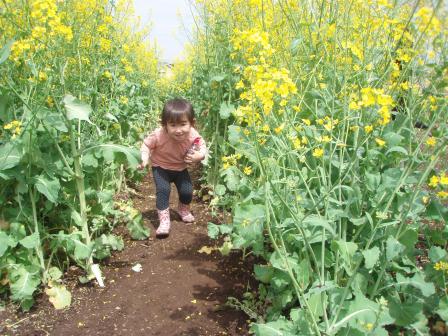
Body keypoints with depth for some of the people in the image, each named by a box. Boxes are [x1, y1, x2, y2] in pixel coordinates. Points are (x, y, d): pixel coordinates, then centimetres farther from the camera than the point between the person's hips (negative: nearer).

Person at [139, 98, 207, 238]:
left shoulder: (194, 136, -30)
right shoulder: (158, 135, -35)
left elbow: (202, 146, -10)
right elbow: (146, 144, -16)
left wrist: (199, 156, -31)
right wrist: (144, 159, -31)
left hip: (180, 168, 2)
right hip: (161, 167, -2)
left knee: (187, 191, -2)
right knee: (163, 189, -22)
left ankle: (183, 210, 33)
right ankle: (164, 220, -6)